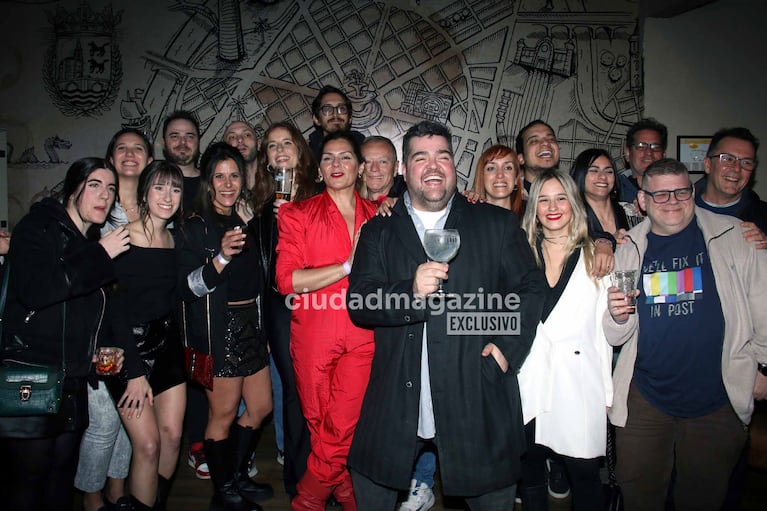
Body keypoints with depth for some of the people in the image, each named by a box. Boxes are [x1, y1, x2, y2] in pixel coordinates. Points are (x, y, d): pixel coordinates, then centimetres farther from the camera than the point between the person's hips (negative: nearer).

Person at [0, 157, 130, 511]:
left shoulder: (96, 245, 14)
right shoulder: (37, 228, -6)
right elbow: (32, 289, -25)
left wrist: (105, 346, 8)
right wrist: (100, 256, -20)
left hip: (73, 382, 7)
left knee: (63, 471, 13)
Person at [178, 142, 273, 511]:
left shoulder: (247, 220, 11)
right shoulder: (196, 227, -8)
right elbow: (187, 287, -17)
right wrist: (221, 258, -28)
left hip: (251, 325, 7)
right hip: (218, 330, -7)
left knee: (261, 407, 13)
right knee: (224, 414, 3)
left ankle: (237, 477, 33)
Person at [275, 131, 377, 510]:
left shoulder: (377, 216, 9)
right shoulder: (298, 214, 3)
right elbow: (286, 280, -8)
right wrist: (349, 266, -13)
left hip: (362, 336, 1)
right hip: (313, 335, 0)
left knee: (342, 429, -3)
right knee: (320, 428, 10)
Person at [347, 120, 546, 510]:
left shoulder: (498, 225, 5)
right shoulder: (378, 233, 6)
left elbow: (530, 289, 5)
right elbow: (358, 303, -4)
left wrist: (507, 347, -7)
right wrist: (411, 291, -21)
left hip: (476, 398, 0)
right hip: (394, 403, 1)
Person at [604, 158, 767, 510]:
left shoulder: (735, 237, -2)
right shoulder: (630, 250, 3)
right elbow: (616, 337, 5)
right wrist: (617, 316, -17)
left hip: (717, 401, -1)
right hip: (646, 399, 1)